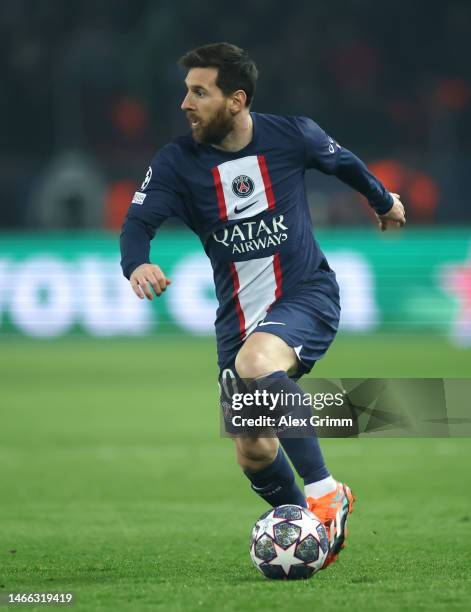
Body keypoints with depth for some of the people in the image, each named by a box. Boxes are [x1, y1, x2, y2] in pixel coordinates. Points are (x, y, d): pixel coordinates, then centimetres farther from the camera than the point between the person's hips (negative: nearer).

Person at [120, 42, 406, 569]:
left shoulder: (291, 136, -8)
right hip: (239, 316, 4)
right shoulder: (177, 161, -6)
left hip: (306, 295, -4)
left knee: (255, 365, -36)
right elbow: (138, 222, -15)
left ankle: (324, 491, -23)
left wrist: (382, 199, 32)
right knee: (253, 454, -2)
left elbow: (343, 163, 13)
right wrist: (136, 264, -38)